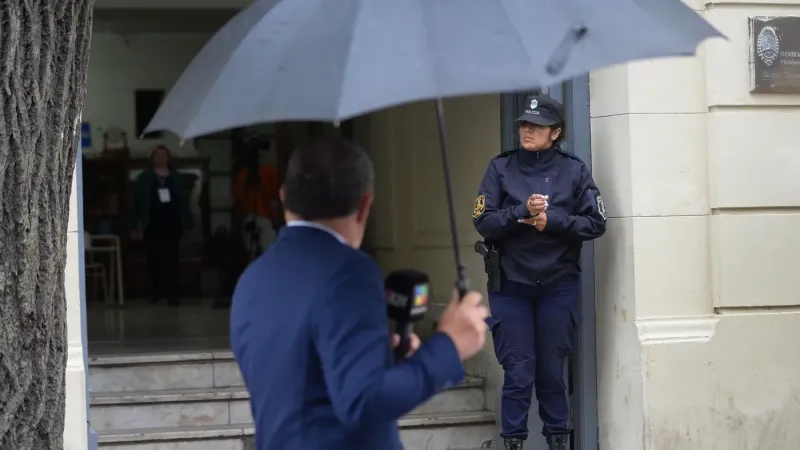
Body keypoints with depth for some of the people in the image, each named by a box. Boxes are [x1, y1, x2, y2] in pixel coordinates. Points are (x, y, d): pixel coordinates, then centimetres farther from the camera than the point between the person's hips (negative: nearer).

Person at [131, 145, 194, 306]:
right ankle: (157, 291, 16)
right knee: (154, 258, 4)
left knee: (172, 258, -2)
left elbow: (184, 201, 7)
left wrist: (187, 223, 2)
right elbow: (137, 202, 2)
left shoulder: (176, 178, 8)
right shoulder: (144, 178, 5)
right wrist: (136, 225, -3)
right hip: (152, 224, 0)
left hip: (171, 223, 0)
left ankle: (171, 293, 1)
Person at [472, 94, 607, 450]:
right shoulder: (501, 168, 0)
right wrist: (522, 212, -21)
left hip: (559, 285, 0)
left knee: (552, 369, 8)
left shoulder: (574, 171, 0)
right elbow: (483, 222, -6)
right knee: (519, 371, 0)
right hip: (510, 286, 0)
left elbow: (596, 223, -3)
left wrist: (553, 220, -16)